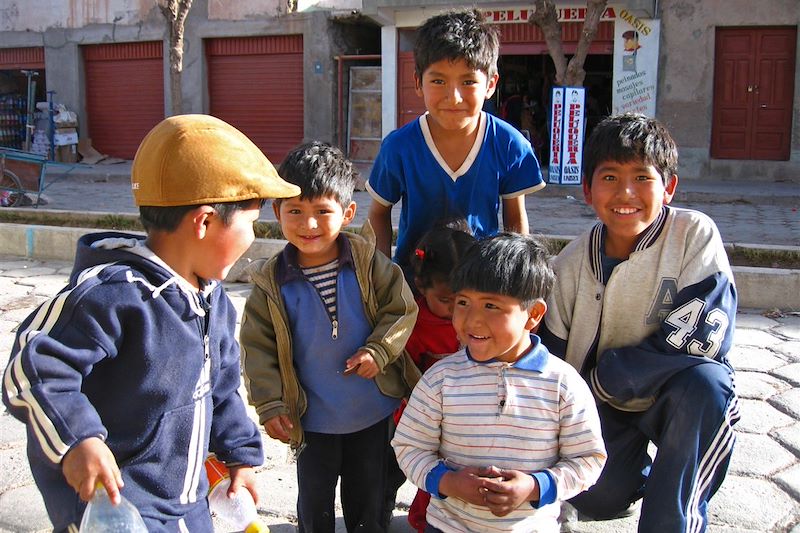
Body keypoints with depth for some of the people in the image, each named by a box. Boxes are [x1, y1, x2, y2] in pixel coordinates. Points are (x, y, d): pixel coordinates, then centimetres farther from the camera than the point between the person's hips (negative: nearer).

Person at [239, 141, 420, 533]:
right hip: (313, 419, 0)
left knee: (368, 499, 21)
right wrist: (269, 405, -10)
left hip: (373, 413, 0)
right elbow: (257, 346, -6)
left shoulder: (369, 264, -13)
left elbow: (402, 309, -5)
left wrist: (378, 351, -19)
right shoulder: (272, 282, -13)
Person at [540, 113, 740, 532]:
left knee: (704, 382, -35)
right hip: (603, 403, 3)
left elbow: (699, 339, -22)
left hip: (682, 400, -2)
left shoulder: (695, 235, -16)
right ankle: (641, 471, 19)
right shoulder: (571, 265, -6)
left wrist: (604, 375, -16)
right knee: (594, 498, -19)